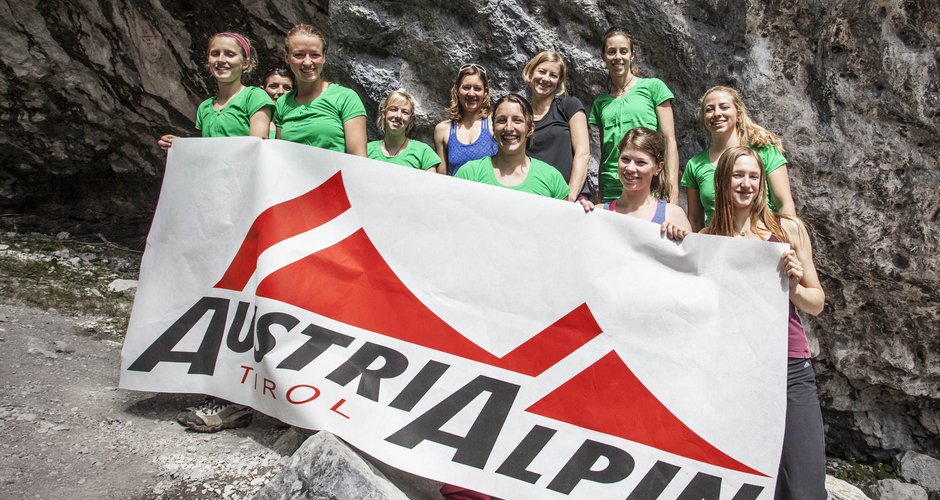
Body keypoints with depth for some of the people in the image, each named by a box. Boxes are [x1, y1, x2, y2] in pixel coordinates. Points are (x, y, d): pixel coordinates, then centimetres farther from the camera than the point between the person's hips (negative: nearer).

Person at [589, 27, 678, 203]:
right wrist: (599, 200, 12)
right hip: (610, 192, 3)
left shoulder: (653, 87, 6)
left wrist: (673, 189, -9)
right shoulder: (600, 103, 16)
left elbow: (669, 140, 1)